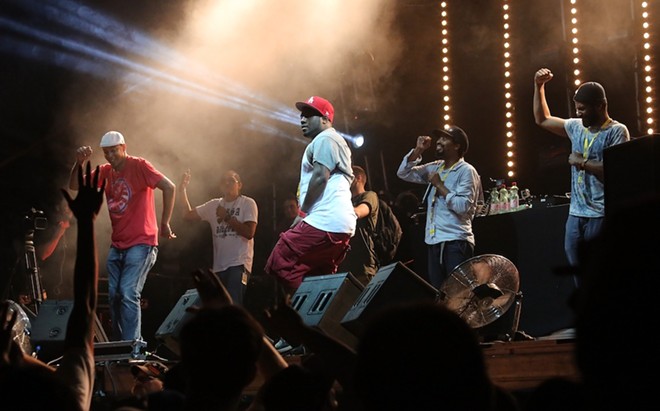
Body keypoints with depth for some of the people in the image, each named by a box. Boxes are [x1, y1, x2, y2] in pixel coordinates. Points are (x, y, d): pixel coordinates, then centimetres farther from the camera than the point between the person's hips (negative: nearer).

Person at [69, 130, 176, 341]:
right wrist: (79, 163, -11)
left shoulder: (139, 166, -8)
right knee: (114, 296, 9)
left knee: (128, 294, -18)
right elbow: (74, 186, 8)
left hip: (141, 244, -7)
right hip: (117, 246, 7)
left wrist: (165, 223, -18)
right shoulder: (106, 171, 11)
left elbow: (169, 187, -17)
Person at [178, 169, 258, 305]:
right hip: (219, 266, 6)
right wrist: (183, 190, 4)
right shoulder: (214, 205, 15)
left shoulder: (248, 203, 0)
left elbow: (249, 233, -11)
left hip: (239, 264, -6)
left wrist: (226, 217, -9)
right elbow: (188, 215, 14)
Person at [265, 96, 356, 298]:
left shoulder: (324, 139, -4)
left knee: (279, 264, -13)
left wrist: (304, 210, -6)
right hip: (340, 224, 11)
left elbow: (320, 177, -15)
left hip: (324, 221, -11)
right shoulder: (333, 142, 29)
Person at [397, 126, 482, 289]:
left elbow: (463, 206, -17)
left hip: (456, 242, -8)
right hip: (434, 241, 8)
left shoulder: (466, 171, -6)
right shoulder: (435, 168, 16)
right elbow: (403, 173, 15)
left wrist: (439, 185, -12)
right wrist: (418, 150, 3)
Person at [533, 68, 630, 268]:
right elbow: (542, 119, 26)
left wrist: (581, 162, -10)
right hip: (576, 213, 7)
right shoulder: (577, 127, 14)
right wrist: (539, 86, 16)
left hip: (602, 214, -7)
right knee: (576, 265, 6)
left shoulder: (617, 131, -6)